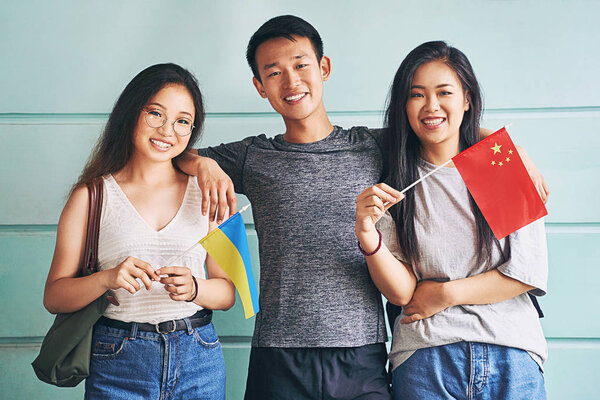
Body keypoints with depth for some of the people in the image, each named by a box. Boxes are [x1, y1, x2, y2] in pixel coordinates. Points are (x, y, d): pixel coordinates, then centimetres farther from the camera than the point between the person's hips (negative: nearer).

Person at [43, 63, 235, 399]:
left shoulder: (204, 192, 5)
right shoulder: (92, 195, -1)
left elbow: (227, 291, 5)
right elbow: (54, 297, -2)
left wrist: (193, 289, -16)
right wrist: (106, 279, -20)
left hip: (199, 360, 2)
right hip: (118, 364, -2)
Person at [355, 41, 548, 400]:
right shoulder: (392, 183, 2)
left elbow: (531, 271, -2)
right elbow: (401, 292, -6)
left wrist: (446, 294, -5)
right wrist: (367, 235, -22)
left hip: (512, 358, 1)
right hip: (425, 359, 0)